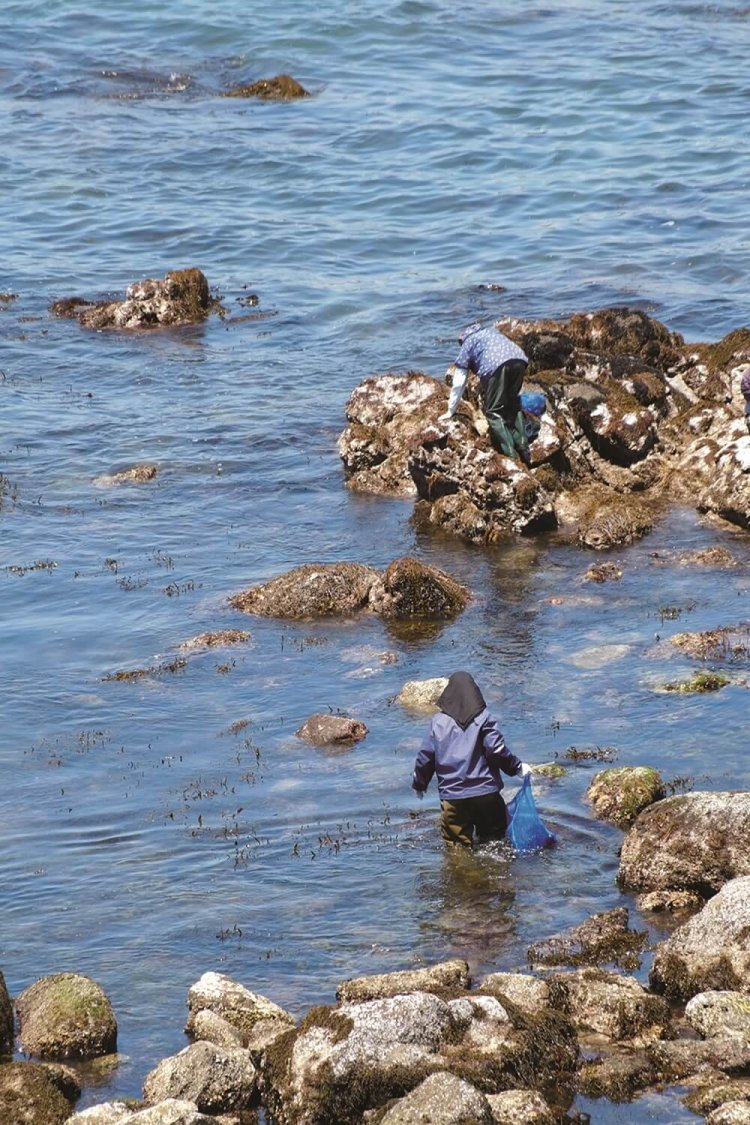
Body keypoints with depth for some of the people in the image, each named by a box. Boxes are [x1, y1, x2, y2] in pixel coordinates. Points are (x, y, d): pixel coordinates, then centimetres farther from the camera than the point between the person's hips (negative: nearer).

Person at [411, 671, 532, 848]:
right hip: (485, 793, -1)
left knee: (457, 846, 7)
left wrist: (419, 784, 21)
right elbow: (498, 751, -11)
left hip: (451, 798, 1)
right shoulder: (484, 718, -4)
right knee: (494, 840, 12)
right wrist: (517, 767, 5)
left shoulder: (439, 722, 2)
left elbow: (425, 757, 6)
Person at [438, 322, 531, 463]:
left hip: (494, 365, -5)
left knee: (493, 411, 4)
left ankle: (510, 454, -8)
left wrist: (451, 411, 33)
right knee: (513, 405, 22)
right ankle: (523, 450, 15)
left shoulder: (467, 344, 26)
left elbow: (458, 383, 26)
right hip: (519, 360, 5)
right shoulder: (491, 331, 40)